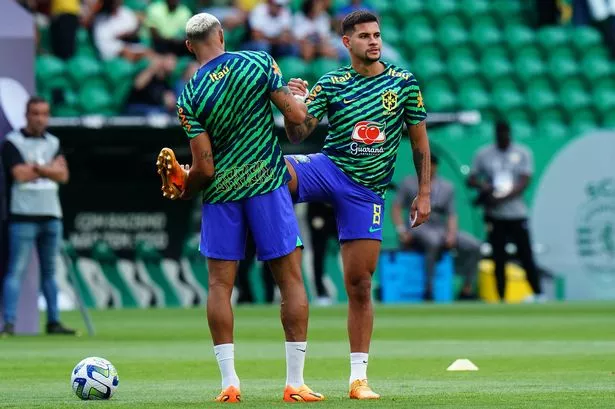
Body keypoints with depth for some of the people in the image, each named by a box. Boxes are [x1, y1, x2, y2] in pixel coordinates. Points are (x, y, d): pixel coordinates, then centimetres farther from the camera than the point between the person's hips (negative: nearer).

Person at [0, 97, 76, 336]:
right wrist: (49, 168, -4)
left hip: (51, 216, 6)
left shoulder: (53, 143, 15)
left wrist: (36, 167, -11)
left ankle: (53, 322, 16)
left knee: (50, 271, 11)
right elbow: (20, 174, -16)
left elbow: (63, 175, 2)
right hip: (23, 217, -6)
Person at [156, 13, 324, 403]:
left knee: (220, 284, 7)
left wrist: (183, 190, 12)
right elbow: (297, 116, -6)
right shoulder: (260, 62, -5)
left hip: (220, 190, 0)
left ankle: (229, 381, 1)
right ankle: (295, 382, 1)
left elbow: (204, 168, -7)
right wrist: (301, 97, 17)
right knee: (291, 278, 5)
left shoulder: (190, 96, -6)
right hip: (267, 182, 0)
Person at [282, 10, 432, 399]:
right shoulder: (331, 84, 2)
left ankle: (359, 378, 4)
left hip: (368, 191, 0)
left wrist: (424, 194, 4)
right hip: (327, 169, 0)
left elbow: (420, 141, 9)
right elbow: (298, 135, -4)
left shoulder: (404, 82, 3)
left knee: (360, 286, -1)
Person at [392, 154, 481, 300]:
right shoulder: (409, 183, 9)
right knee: (434, 240, -40)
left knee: (474, 245, -17)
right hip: (418, 227, -4)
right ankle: (429, 289, -40)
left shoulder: (447, 186, 16)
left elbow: (452, 214, 13)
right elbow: (396, 207, 4)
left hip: (442, 228, 4)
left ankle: (467, 289, -14)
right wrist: (402, 230, -11)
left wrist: (451, 233, -7)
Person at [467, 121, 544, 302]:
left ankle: (538, 294, 7)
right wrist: (483, 186, -16)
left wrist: (503, 198, -19)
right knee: (499, 259, 3)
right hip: (494, 216, 1)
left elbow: (524, 182, -7)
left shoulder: (522, 153, 1)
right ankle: (501, 299, 9)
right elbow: (471, 179, 8)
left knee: (526, 256, -2)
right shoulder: (484, 155, 6)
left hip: (517, 214, -1)